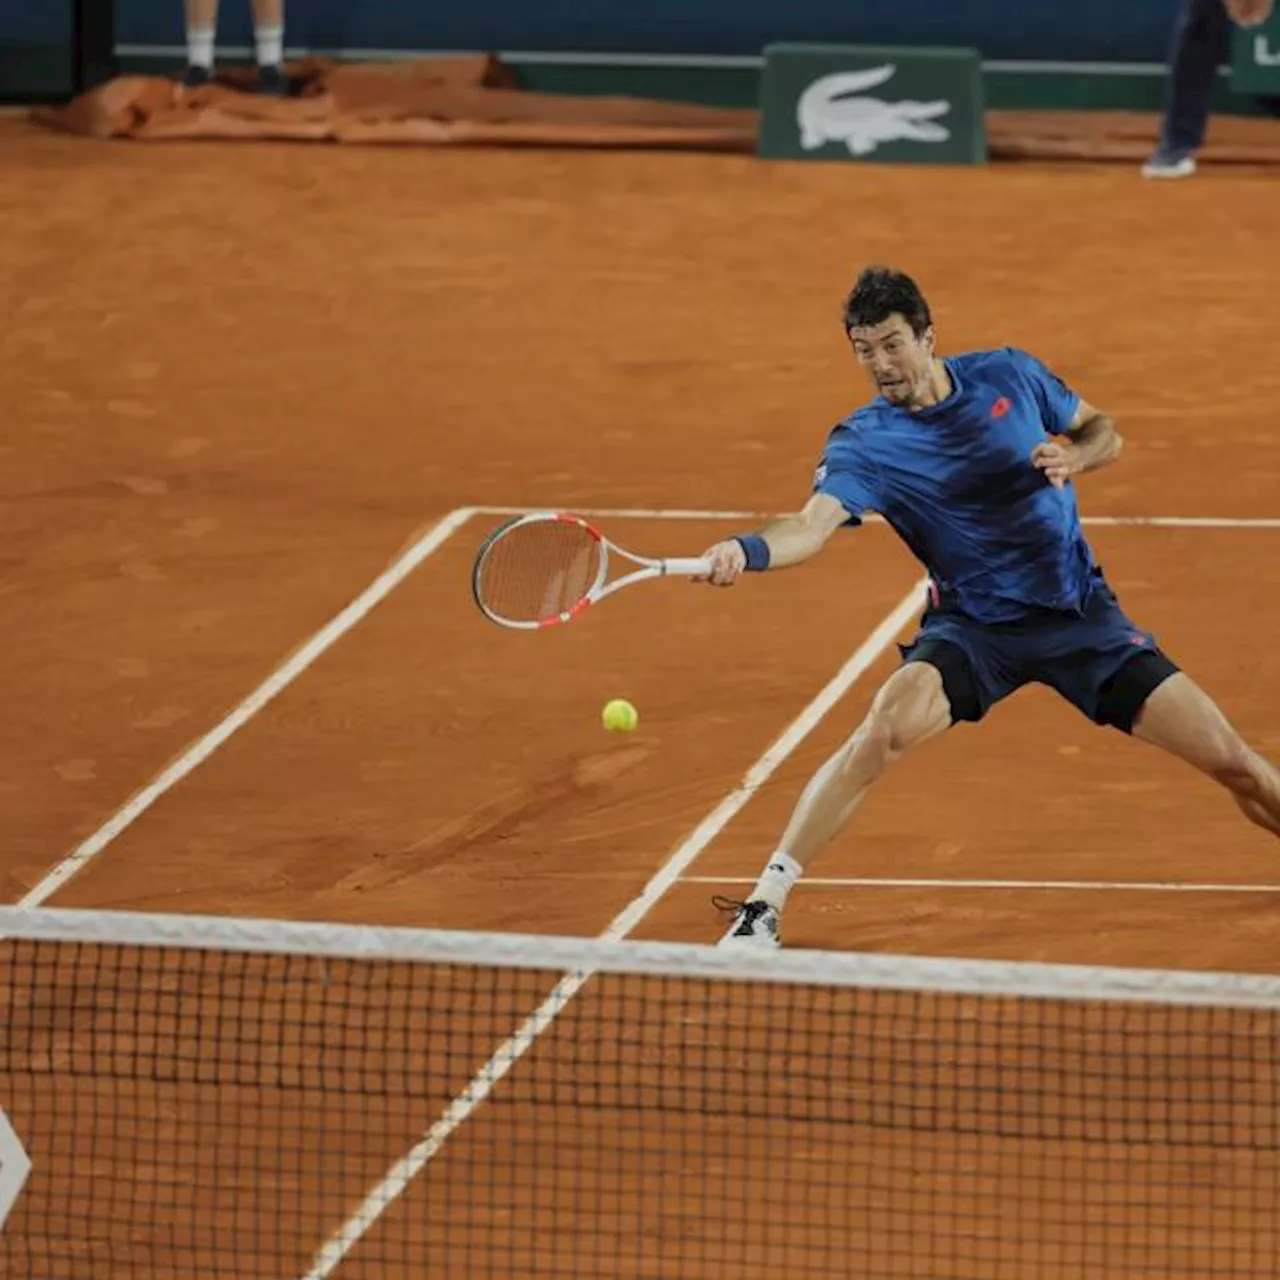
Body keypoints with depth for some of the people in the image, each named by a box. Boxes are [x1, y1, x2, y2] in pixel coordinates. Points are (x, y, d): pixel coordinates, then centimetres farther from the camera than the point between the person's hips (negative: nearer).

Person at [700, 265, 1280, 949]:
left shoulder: (1008, 375, -5)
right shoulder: (861, 443, -14)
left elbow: (1103, 430, 10)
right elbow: (813, 523, -31)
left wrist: (1074, 456, -13)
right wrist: (747, 550, -52)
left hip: (1081, 612, 2)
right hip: (972, 628, -2)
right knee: (887, 724, -32)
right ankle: (763, 906, -24)